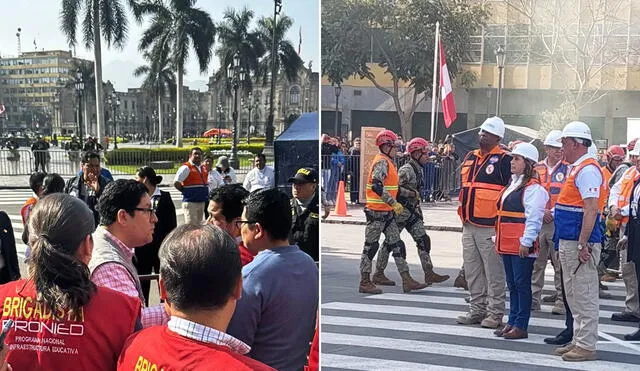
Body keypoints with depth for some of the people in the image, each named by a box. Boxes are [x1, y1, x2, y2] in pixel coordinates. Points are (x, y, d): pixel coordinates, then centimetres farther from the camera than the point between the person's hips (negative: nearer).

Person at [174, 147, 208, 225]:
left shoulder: (203, 168, 14)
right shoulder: (186, 168, -9)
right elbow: (176, 183, -14)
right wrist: (185, 192, -5)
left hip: (202, 201, 8)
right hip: (190, 202, -8)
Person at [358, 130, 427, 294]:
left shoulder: (388, 162, 17)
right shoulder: (381, 162, -15)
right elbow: (377, 187, -27)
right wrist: (394, 203, -25)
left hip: (387, 212, 10)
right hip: (377, 212, -10)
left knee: (397, 244, 9)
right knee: (371, 246, -1)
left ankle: (407, 280, 12)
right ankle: (365, 282, 7)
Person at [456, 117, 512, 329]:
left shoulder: (504, 160, -7)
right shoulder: (470, 158, 16)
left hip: (490, 226, -8)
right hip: (469, 226, 8)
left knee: (494, 272, 0)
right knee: (472, 272, 13)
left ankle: (495, 313, 8)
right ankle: (476, 310, 23)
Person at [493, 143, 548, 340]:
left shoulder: (533, 188, -12)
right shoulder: (512, 184, 17)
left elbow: (533, 218, -17)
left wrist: (526, 242, -19)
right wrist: (498, 238, 21)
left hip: (522, 246, -9)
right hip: (507, 244, 9)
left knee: (522, 284, -2)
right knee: (512, 285, 14)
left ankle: (521, 326, 5)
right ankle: (512, 322, 22)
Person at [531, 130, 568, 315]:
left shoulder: (568, 169, 1)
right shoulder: (536, 168, 10)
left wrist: (553, 212, -10)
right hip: (537, 221, 3)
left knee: (560, 263, -1)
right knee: (537, 261, 7)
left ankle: (561, 300, 7)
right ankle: (534, 298, 15)